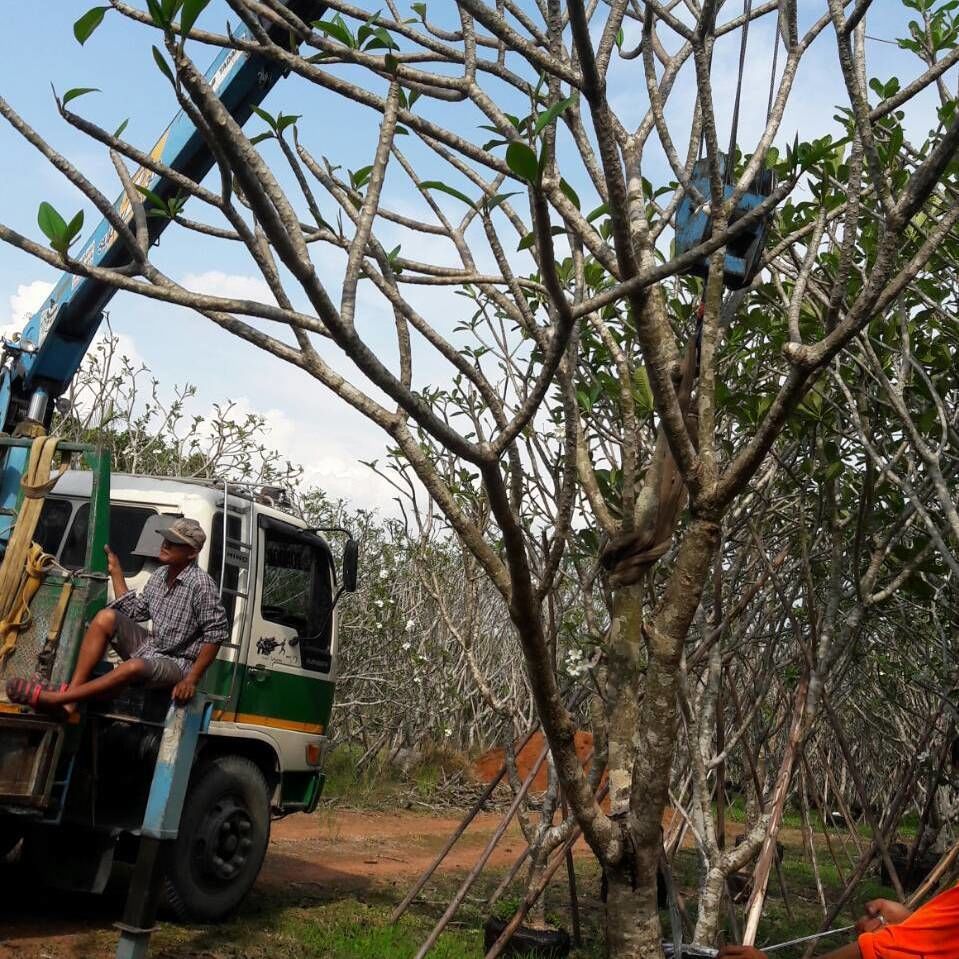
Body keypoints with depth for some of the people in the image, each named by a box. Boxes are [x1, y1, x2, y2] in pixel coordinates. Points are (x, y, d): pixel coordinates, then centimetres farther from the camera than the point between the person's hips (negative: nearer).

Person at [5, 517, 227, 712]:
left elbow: (216, 633, -20)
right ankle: (71, 692, -19)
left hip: (177, 663, -8)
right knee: (106, 617, -10)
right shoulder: (160, 575, 6)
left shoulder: (201, 584, -19)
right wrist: (116, 572, 10)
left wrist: (192, 679, -23)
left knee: (134, 667, -38)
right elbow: (134, 612, 12)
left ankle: (52, 699, -31)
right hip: (150, 648, 8)